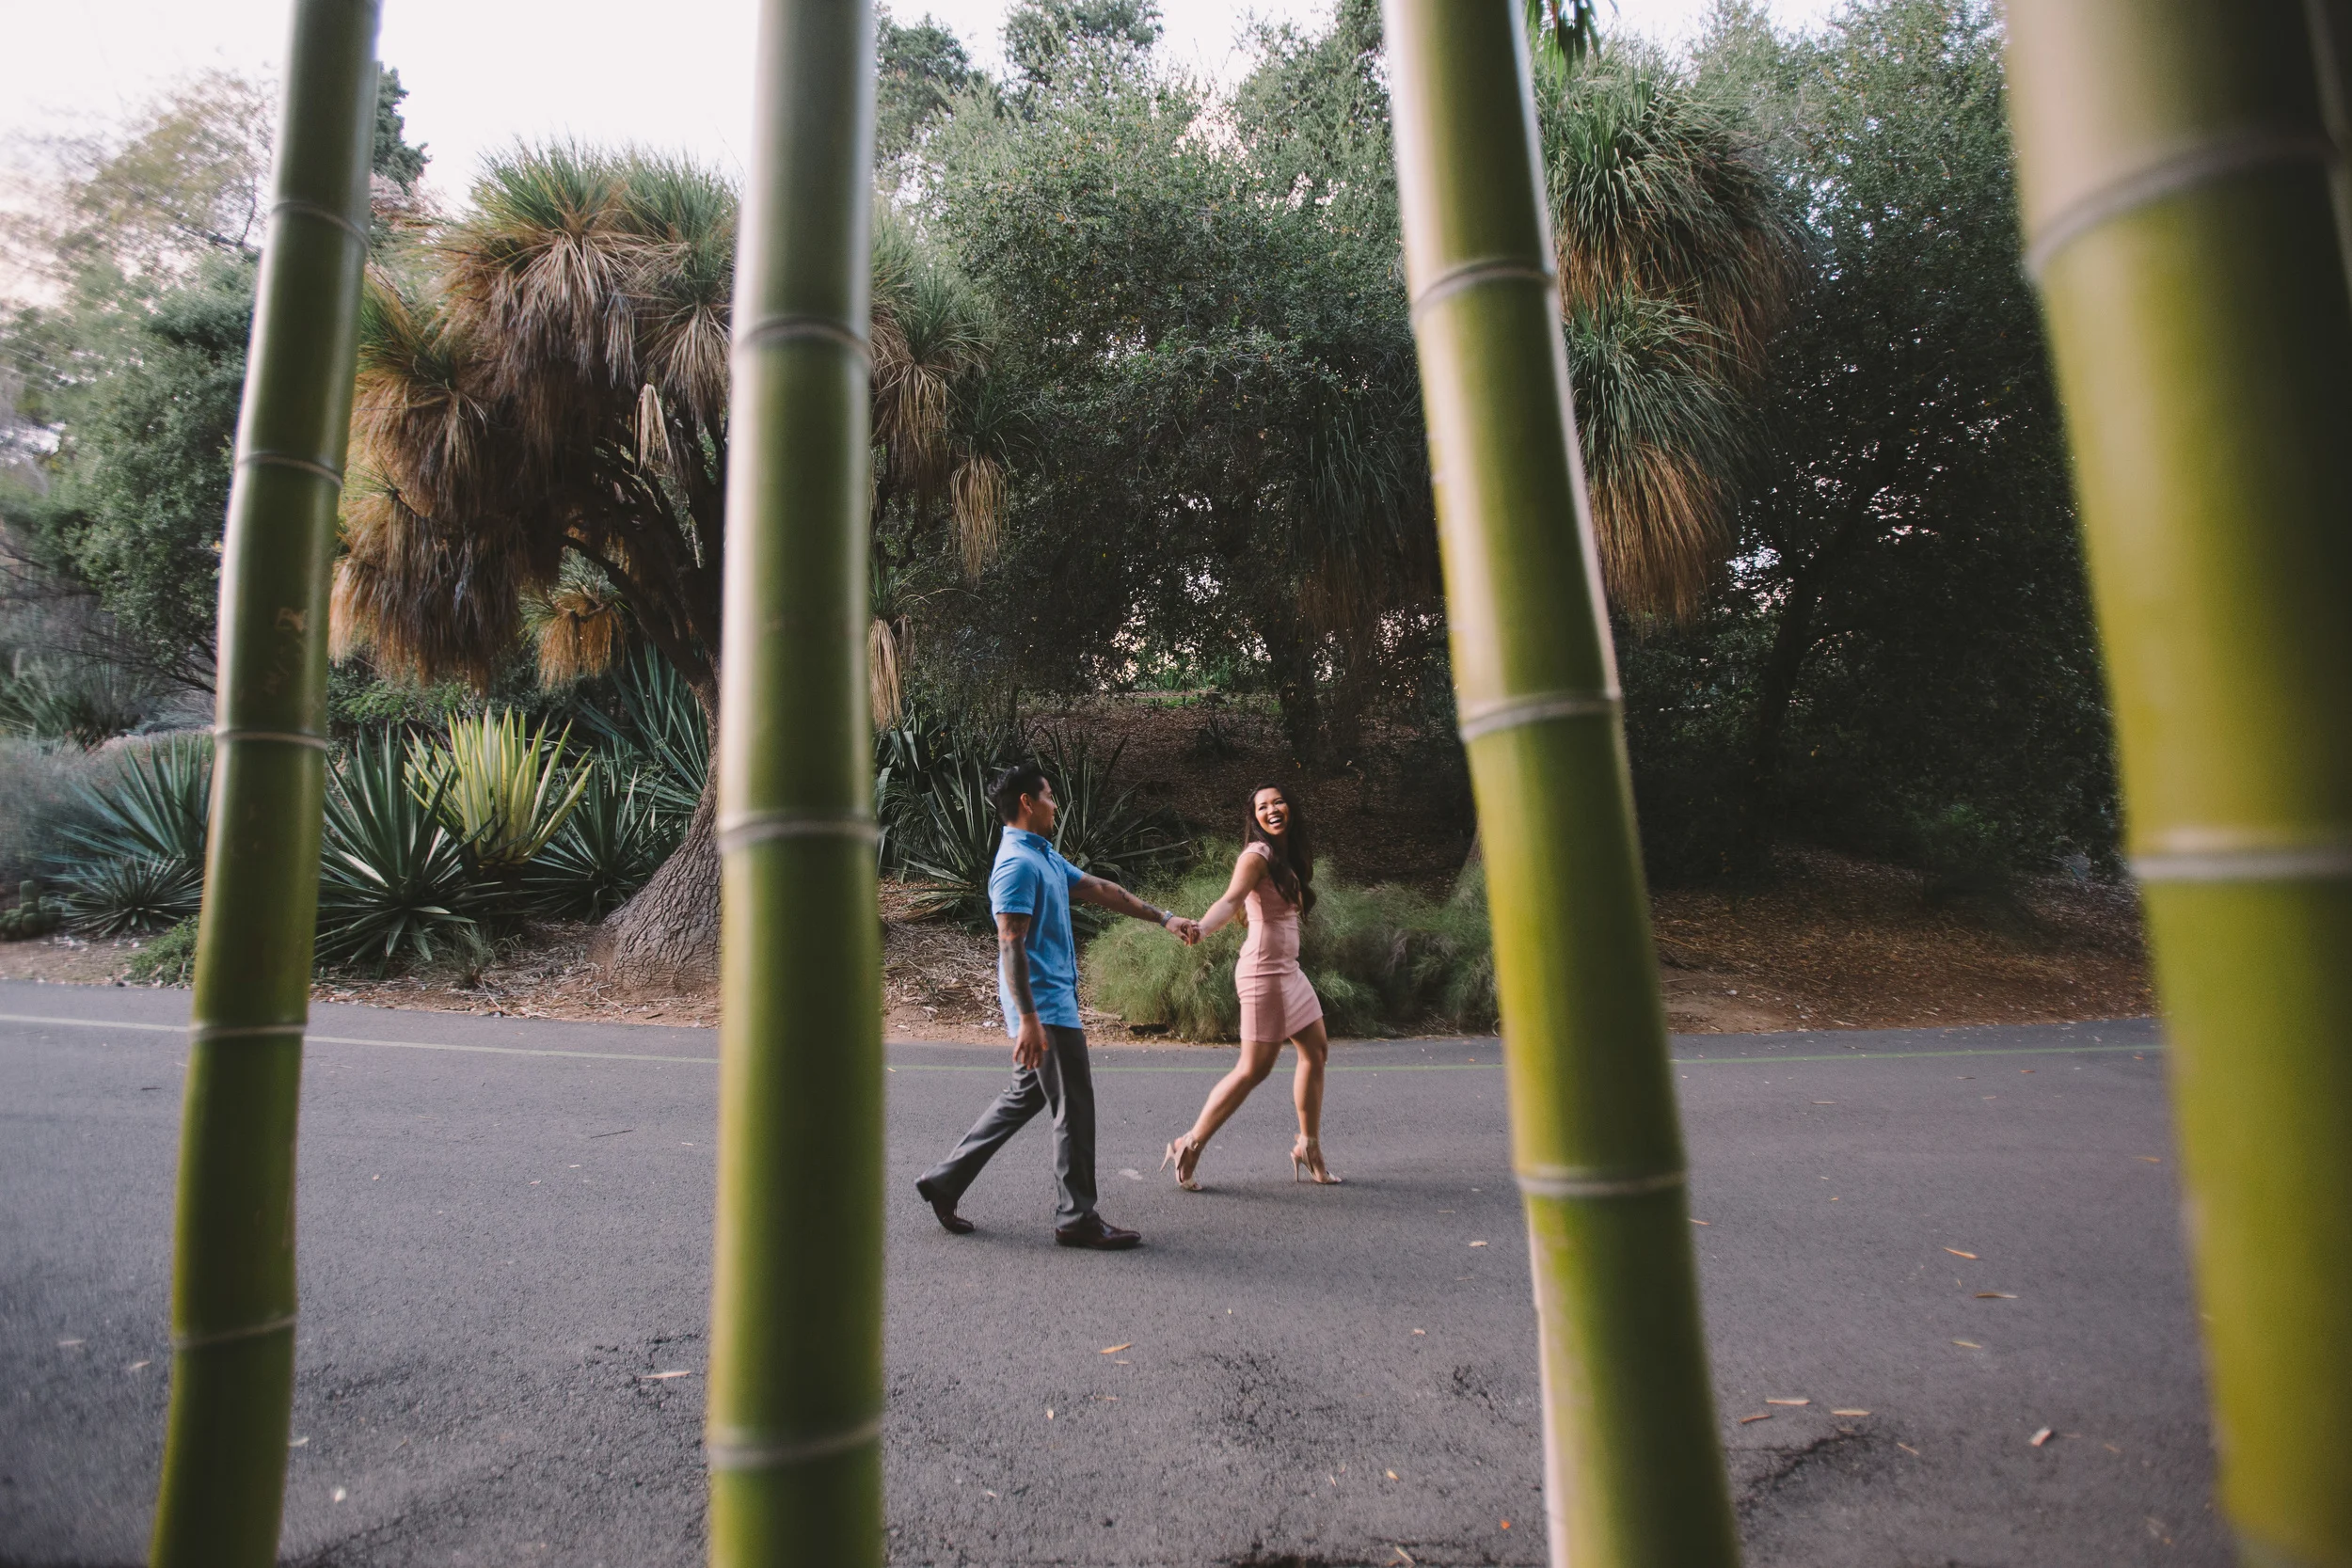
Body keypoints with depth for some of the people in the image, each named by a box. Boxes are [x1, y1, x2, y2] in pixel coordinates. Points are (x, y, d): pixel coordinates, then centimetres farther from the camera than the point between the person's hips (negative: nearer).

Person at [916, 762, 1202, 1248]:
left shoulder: (1046, 856, 15)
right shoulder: (1018, 863, -17)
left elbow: (1101, 890, 20)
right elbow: (1010, 944, -23)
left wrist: (1164, 918, 18)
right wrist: (1028, 1020, -27)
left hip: (1053, 998, 10)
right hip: (1044, 1005, -10)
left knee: (1026, 1096, 18)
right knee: (1074, 1105, 0)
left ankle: (946, 1180, 24)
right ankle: (1077, 1217, 13)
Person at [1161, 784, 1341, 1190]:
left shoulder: (1290, 856, 12)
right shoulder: (1257, 855, -14)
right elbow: (1230, 900, -30)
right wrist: (1199, 929, -46)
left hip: (1289, 969, 9)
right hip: (1265, 971, -9)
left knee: (1316, 1051, 13)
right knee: (1254, 1068, -7)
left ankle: (1309, 1147, 25)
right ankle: (1190, 1146, 3)